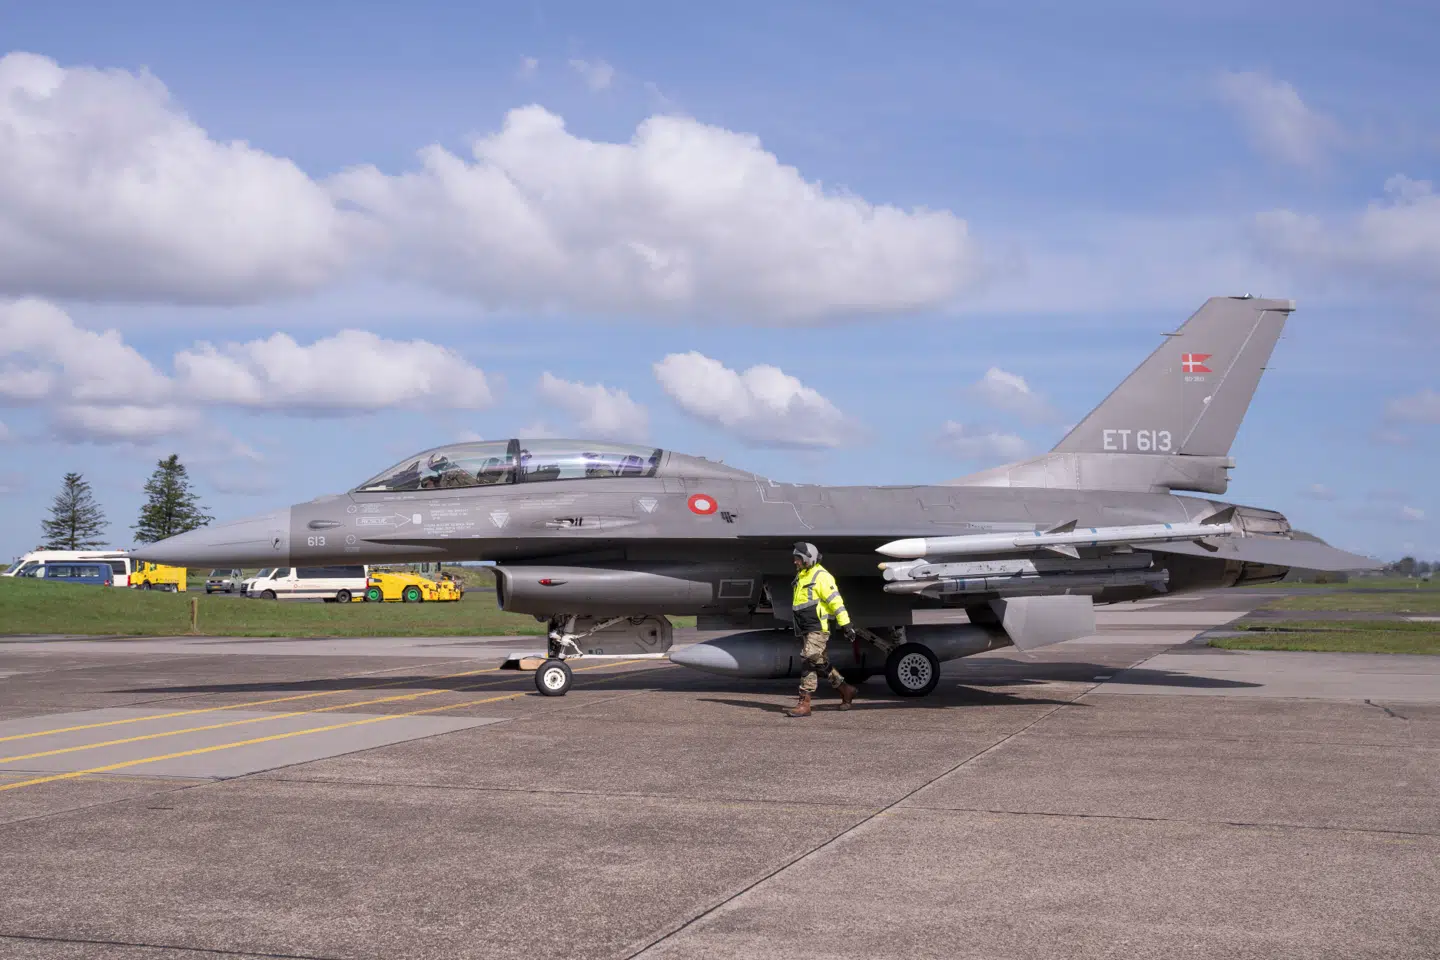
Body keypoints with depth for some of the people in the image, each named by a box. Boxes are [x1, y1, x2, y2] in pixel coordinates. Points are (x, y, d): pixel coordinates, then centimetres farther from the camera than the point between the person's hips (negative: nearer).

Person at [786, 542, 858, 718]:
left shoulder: (821, 576, -11)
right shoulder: (801, 576, 16)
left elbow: (835, 601, -16)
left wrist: (846, 625, -19)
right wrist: (799, 628, 28)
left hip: (818, 629, -9)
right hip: (805, 629, 9)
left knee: (809, 662, -14)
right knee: (822, 663, 14)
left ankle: (804, 704, -16)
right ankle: (846, 691, 29)